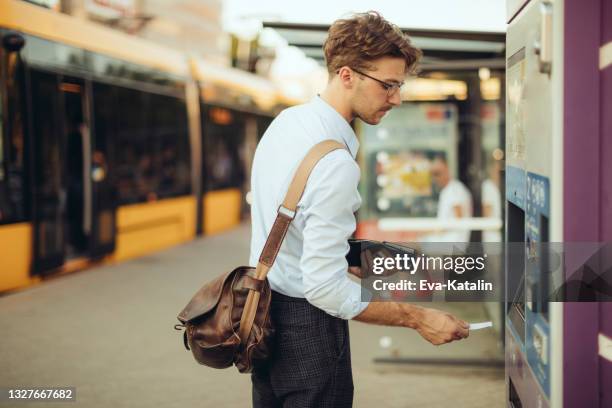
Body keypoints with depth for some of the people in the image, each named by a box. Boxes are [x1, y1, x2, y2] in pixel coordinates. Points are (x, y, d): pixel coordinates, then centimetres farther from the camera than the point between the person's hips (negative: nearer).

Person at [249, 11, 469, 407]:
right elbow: (324, 289, -27)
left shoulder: (285, 121, 3)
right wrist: (418, 318, -21)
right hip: (308, 327, -9)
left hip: (262, 305, 9)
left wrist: (345, 269, 21)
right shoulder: (335, 164, -26)